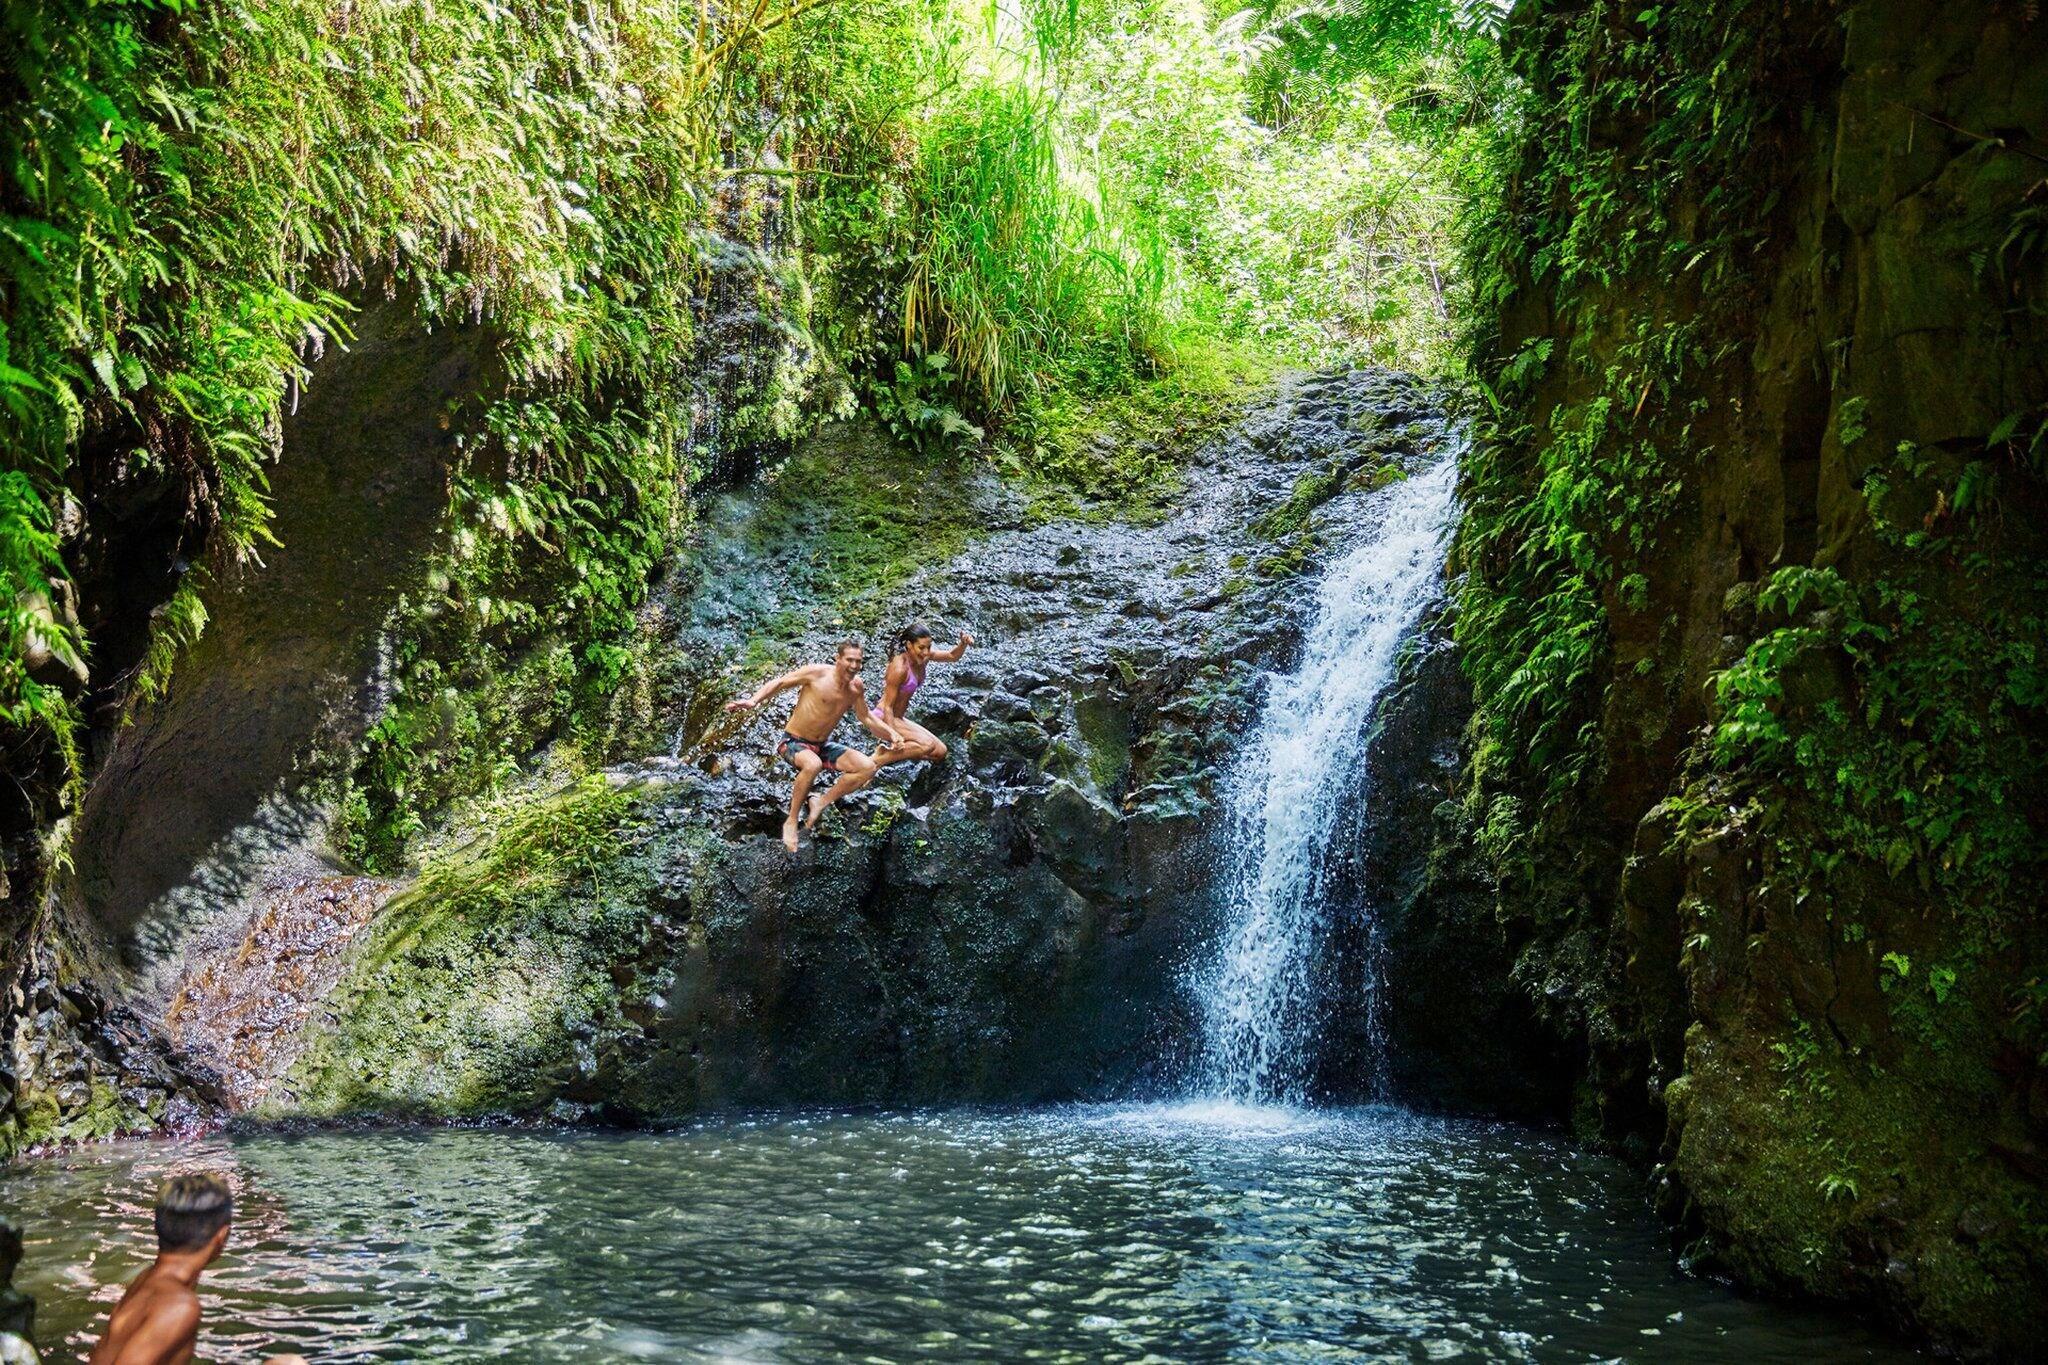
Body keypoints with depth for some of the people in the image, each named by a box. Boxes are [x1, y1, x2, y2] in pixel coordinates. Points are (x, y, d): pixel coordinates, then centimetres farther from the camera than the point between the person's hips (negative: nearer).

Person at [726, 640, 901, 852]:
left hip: (823, 746, 6)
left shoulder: (856, 687, -1)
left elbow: (867, 718, 13)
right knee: (812, 764, -40)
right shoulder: (816, 673, -16)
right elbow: (778, 683, -9)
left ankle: (821, 802, -2)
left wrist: (891, 735, -1)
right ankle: (791, 822, -22)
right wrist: (754, 701, -24)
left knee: (867, 767, -13)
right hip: (794, 741, -6)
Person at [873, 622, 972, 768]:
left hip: (898, 719, 9)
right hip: (884, 718, -9)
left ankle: (893, 752, 6)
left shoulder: (923, 657, -3)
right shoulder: (899, 668, -25)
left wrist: (963, 644, -11)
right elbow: (888, 707, -22)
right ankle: (877, 760, -19)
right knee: (927, 744, -28)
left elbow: (952, 656, 11)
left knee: (940, 752, 6)